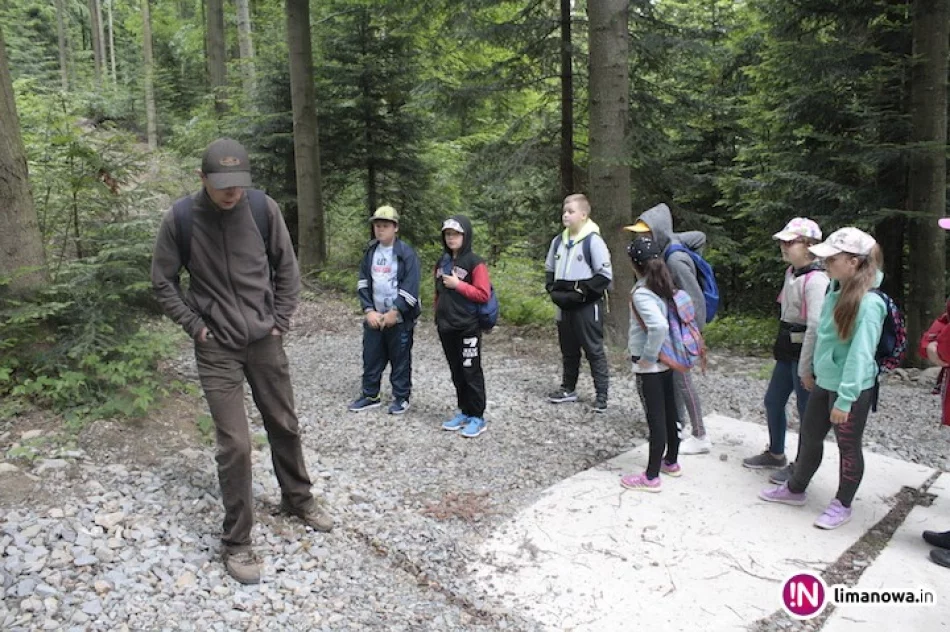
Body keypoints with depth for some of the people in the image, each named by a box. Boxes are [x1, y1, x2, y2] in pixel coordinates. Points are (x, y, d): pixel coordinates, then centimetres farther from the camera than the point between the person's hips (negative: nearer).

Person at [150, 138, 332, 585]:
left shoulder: (263, 209, -6)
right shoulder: (181, 218, -10)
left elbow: (286, 268, 5)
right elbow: (163, 282, 1)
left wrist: (280, 321, 1)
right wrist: (195, 326, -5)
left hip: (265, 342, 3)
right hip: (217, 350, -2)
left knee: (284, 426, 14)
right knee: (234, 443, -6)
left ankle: (297, 498, 39)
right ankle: (236, 543, 11)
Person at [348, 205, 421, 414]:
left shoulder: (406, 253, -8)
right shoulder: (370, 252, 8)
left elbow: (410, 288, -14)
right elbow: (363, 284, 7)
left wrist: (394, 312, -16)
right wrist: (369, 310, -6)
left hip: (399, 318, -5)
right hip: (374, 316, 5)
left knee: (400, 360, 5)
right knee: (371, 358, 11)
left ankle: (401, 398, 18)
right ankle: (370, 395, 24)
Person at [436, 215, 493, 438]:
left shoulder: (475, 263, -9)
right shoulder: (442, 262, 11)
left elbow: (484, 295, -15)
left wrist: (458, 285, -17)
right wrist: (439, 314, 14)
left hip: (468, 327, -7)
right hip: (446, 327, 7)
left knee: (471, 372, 0)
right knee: (457, 372, 13)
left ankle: (477, 417, 8)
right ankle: (464, 412, 23)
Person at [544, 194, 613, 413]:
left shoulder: (593, 240, -13)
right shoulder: (558, 241, 8)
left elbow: (605, 275, -14)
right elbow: (549, 269, 21)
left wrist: (581, 293, -16)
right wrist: (553, 290, 4)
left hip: (587, 305, -6)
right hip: (564, 305, 7)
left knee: (594, 351, 0)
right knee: (568, 350, 16)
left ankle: (602, 394, 8)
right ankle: (568, 388, 28)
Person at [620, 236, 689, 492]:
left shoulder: (641, 293, -21)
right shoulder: (664, 287, 4)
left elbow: (659, 326, -34)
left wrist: (648, 357, -23)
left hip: (649, 365, -8)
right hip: (666, 361, 8)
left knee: (655, 418, -1)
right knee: (669, 412, 18)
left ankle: (651, 477, 9)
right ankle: (671, 462, 34)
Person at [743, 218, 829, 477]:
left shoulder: (815, 280, -21)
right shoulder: (792, 272, 8)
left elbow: (816, 327, -24)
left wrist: (806, 368, -23)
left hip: (804, 353, -10)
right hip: (787, 351, 10)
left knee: (806, 411, 5)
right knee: (773, 400, 19)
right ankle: (775, 454, 38)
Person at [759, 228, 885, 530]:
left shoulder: (868, 303, -23)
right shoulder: (835, 291, 2)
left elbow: (861, 355, -24)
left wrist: (845, 399, -23)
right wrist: (814, 367, 16)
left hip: (852, 389, -8)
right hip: (824, 382, 8)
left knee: (848, 448, 11)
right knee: (809, 437, 20)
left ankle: (842, 505, 30)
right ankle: (795, 489, 39)